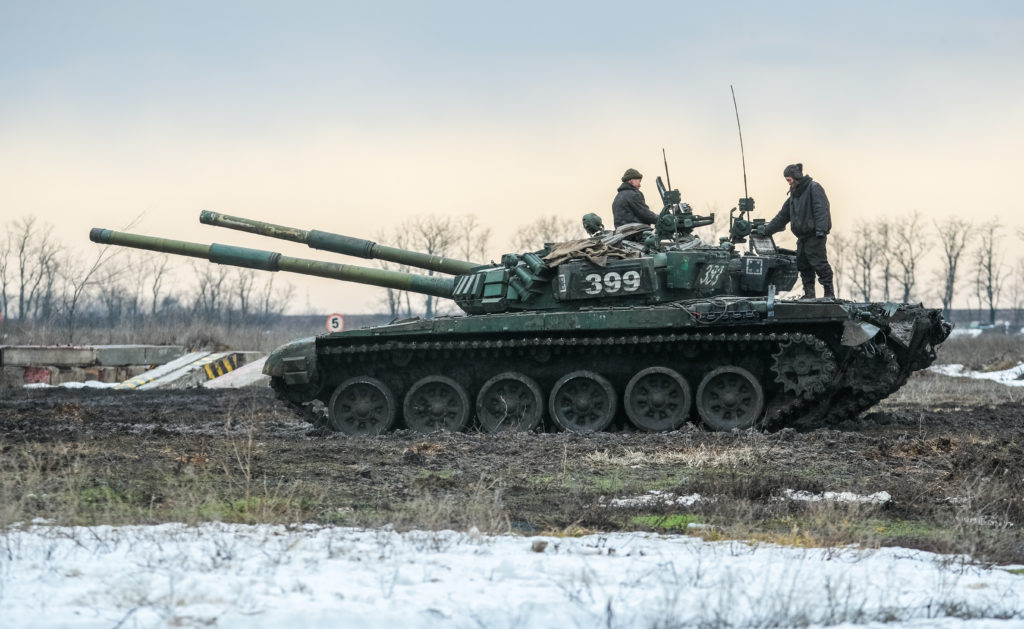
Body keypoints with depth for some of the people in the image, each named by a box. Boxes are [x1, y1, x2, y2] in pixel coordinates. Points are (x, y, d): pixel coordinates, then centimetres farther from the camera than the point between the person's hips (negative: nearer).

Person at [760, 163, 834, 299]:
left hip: (814, 235, -9)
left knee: (819, 263, -11)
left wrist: (821, 230, -25)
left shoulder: (814, 188, -6)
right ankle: (809, 293, 9)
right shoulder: (794, 194, 20)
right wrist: (766, 230, 24)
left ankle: (829, 293, -8)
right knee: (803, 265, 5)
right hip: (802, 235, 9)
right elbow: (782, 216, 26)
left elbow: (821, 210, -16)